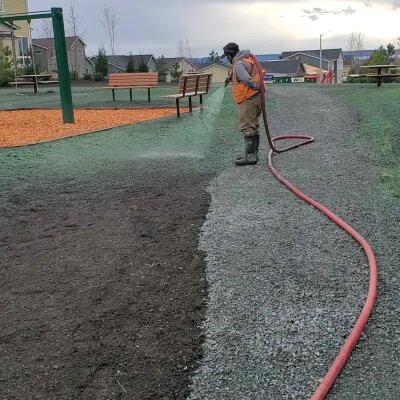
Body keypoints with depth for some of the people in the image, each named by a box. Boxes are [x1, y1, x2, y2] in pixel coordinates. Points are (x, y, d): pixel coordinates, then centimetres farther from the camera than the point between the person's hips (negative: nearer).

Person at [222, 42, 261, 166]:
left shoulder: (239, 64, -15)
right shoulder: (248, 58, 16)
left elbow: (247, 80, -27)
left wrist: (257, 87, -15)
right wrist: (231, 77, 32)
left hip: (248, 99, -10)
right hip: (256, 97, 10)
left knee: (247, 127, -8)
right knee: (253, 127, 15)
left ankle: (250, 157, -8)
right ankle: (253, 154, 22)